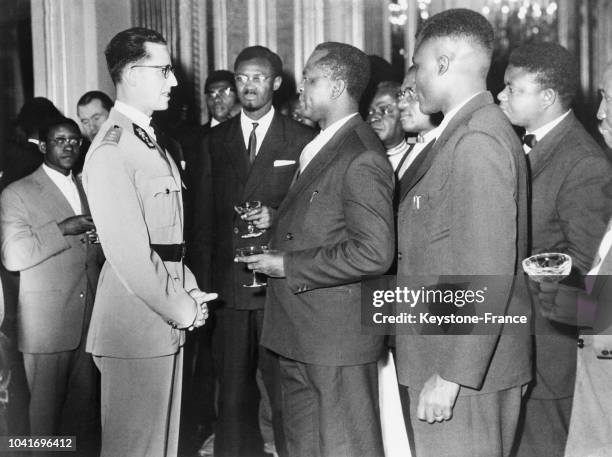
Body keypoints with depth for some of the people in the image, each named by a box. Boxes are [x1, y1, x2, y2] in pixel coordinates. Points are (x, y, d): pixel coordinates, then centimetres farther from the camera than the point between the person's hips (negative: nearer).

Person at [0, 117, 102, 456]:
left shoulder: (88, 190, 17)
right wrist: (63, 229, -18)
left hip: (90, 321, 5)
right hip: (46, 325, -5)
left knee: (85, 408, 10)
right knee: (46, 409, 3)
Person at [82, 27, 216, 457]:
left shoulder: (150, 140, 15)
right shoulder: (111, 150, -17)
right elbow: (127, 251, -22)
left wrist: (190, 291, 6)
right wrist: (179, 308, -13)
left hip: (167, 323, 9)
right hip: (136, 326, -9)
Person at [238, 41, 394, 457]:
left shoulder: (362, 159, -18)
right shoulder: (321, 147, 15)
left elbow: (374, 252, -25)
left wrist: (289, 266, -19)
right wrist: (276, 225, 7)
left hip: (337, 341, -10)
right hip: (300, 336, 10)